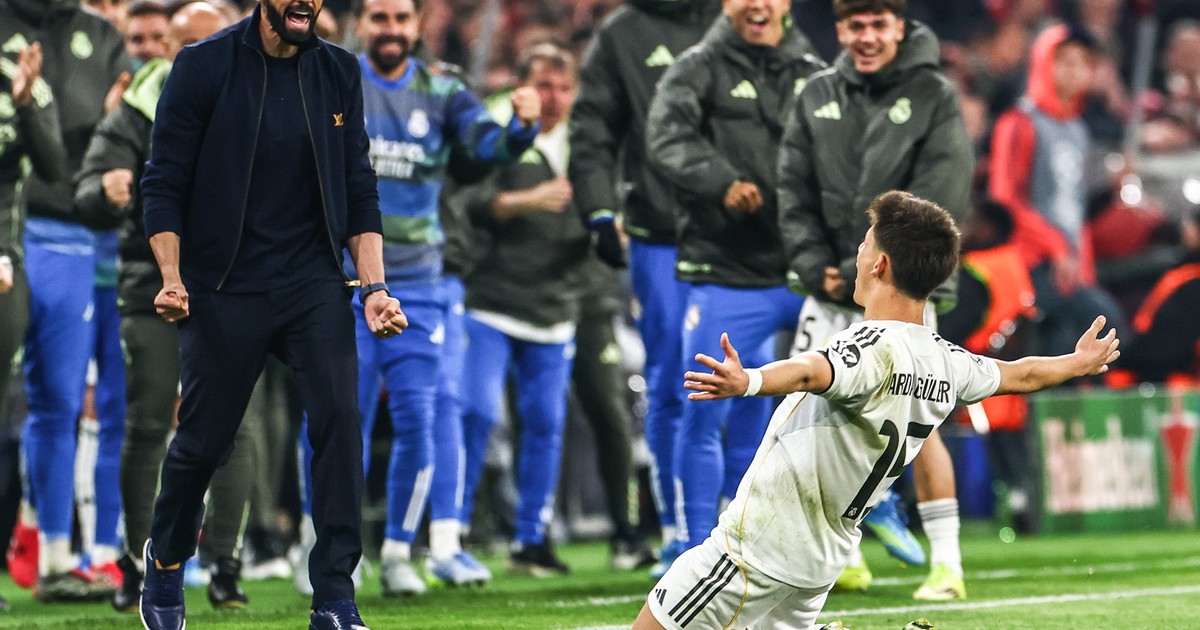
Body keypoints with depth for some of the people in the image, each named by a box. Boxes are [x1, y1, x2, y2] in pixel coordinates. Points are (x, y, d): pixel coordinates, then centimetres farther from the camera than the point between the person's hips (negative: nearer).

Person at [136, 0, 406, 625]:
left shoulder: (339, 73, 7)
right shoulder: (203, 66, -4)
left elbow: (359, 191, 9)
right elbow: (163, 183, -3)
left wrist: (374, 287, -1)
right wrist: (172, 278, -15)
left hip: (315, 283, 2)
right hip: (225, 287, -2)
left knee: (338, 415, -16)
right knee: (203, 438, 3)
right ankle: (166, 557, 34)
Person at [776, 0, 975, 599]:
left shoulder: (934, 98, -4)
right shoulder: (816, 97, 9)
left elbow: (933, 205, -12)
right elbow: (795, 193, 7)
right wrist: (815, 267, -8)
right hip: (829, 291, 5)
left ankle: (946, 562, -6)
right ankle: (846, 561, 15)